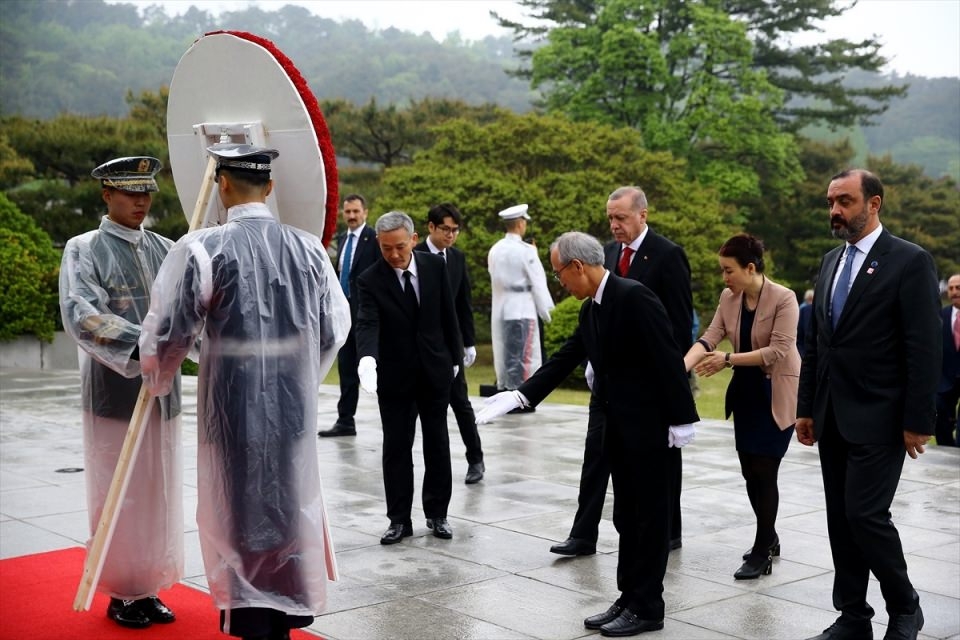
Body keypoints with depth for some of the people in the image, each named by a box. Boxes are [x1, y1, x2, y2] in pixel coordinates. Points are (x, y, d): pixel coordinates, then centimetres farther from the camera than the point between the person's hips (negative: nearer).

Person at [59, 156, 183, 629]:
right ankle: (122, 594, 17)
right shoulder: (83, 250, -5)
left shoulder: (165, 249, 9)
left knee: (159, 493, 10)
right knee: (118, 495, 4)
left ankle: (150, 589, 22)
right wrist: (143, 341, -30)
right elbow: (80, 315, -19)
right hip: (114, 392, -5)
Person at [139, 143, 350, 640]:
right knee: (291, 503, 18)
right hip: (295, 407, 4)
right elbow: (334, 330, 6)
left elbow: (169, 333, -8)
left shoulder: (203, 249, -14)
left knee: (241, 511, 10)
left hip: (233, 407, -3)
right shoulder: (309, 249, -3)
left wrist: (157, 381, 13)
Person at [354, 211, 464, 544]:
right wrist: (367, 359, -45)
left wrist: (455, 357, 7)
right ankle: (399, 519, 11)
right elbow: (367, 325, -27)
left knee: (437, 444, 9)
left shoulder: (435, 266, -5)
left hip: (435, 370, 2)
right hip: (394, 375, -2)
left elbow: (448, 314, 4)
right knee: (396, 448, 2)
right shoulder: (370, 280, -14)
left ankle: (437, 514, 21)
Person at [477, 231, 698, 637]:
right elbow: (564, 359, 11)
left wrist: (680, 420, -19)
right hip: (618, 427, 9)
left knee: (650, 518, 2)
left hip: (649, 426, -9)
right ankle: (629, 600, 23)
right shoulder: (591, 309, 10)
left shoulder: (633, 297, -19)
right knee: (627, 519, 14)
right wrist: (519, 396, 3)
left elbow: (668, 359, -20)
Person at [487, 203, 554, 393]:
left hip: (500, 311, 6)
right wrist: (545, 311, -1)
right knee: (521, 358, -2)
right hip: (521, 310, -6)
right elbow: (538, 282, -9)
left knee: (504, 356, 11)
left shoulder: (495, 250, 6)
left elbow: (495, 279, 11)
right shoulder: (526, 251, -11)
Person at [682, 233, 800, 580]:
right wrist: (682, 366, -23)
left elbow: (778, 351, -22)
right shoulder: (728, 298, 2)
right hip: (746, 392, 6)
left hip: (776, 395, -6)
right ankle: (769, 538, 29)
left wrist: (729, 360, -25)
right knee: (749, 470, 10)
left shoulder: (783, 298, -17)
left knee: (764, 471, -6)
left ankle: (762, 553, 3)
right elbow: (709, 338, -6)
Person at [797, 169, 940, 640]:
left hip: (877, 419, -7)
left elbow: (924, 350, -12)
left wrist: (917, 421, -14)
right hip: (832, 419, 7)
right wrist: (806, 407, 13)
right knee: (841, 519, 9)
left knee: (866, 515, -9)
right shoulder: (831, 262, 12)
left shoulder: (910, 262, -9)